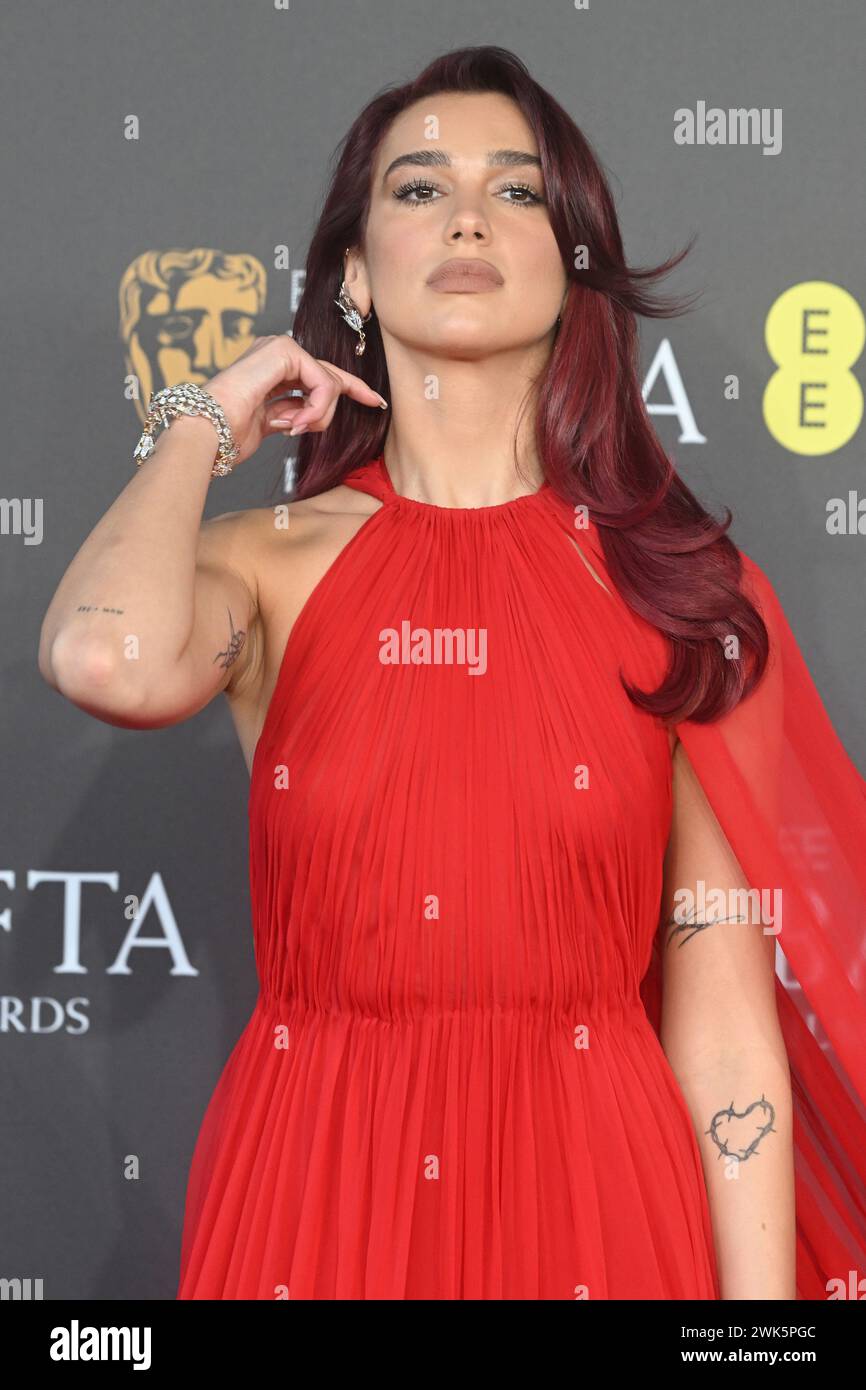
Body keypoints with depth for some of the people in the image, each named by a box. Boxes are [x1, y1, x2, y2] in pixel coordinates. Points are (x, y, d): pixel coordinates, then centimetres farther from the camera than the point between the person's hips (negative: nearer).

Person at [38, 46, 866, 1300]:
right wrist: (203, 428, -7)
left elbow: (723, 1022, -3)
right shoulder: (270, 562, 0)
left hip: (589, 1195, 0)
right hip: (315, 1196, 0)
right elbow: (110, 661, -26)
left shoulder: (673, 585, 0)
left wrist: (758, 1293, -9)